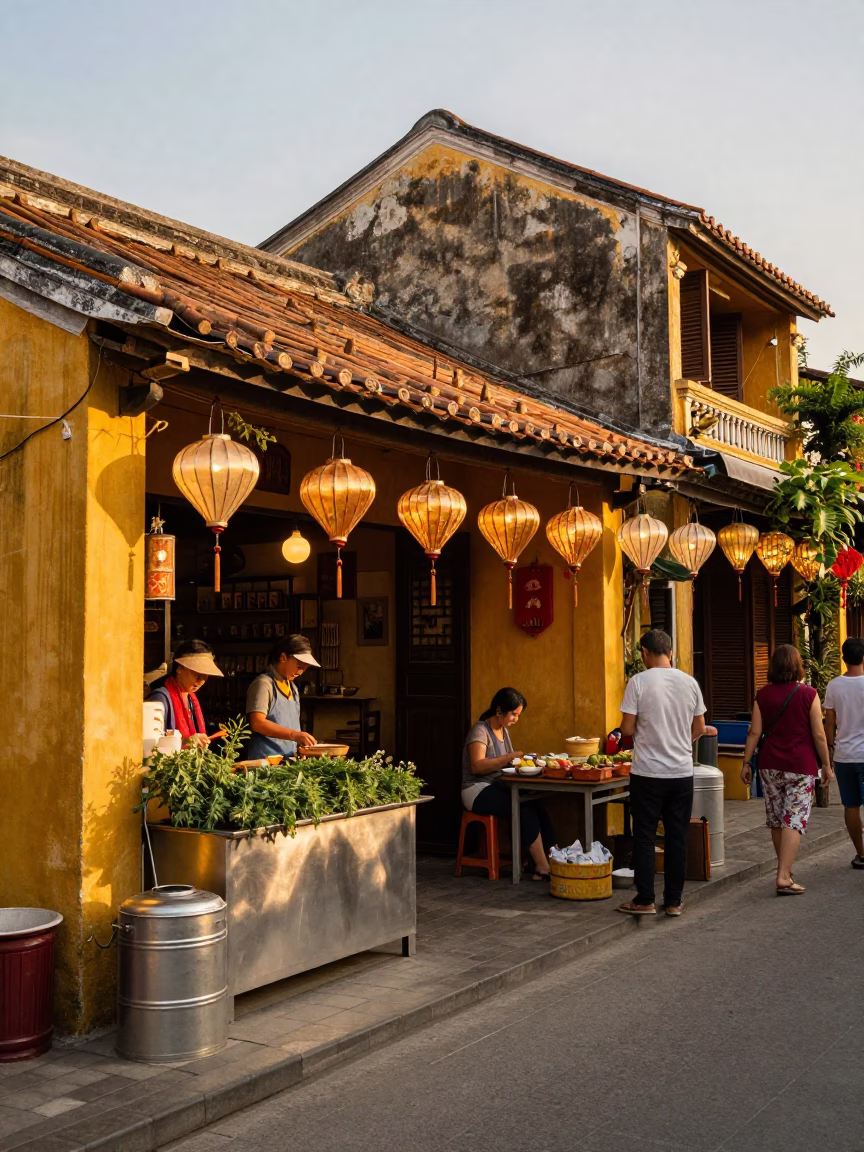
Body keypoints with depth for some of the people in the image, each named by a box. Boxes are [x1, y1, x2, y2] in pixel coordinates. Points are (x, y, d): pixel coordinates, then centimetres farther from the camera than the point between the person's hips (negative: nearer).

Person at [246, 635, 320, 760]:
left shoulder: (293, 688, 17)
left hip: (289, 758, 7)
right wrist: (294, 735, -24)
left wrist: (300, 740, 6)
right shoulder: (264, 683, -8)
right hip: (266, 758, -7)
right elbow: (258, 723, -18)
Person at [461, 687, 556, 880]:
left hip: (498, 788, 7)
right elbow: (477, 766, -22)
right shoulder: (480, 731, -10)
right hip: (478, 791, -7)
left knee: (536, 807, -20)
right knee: (526, 809, -28)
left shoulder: (503, 730, 15)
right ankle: (544, 868, -26)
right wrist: (509, 758, -25)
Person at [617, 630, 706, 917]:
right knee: (677, 838, 10)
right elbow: (699, 729, 7)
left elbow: (627, 728, -10)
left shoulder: (638, 682, -10)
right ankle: (674, 901, 16)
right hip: (682, 772, 3)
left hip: (647, 773, -3)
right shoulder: (689, 683, 1)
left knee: (644, 837, 6)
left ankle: (645, 901, 10)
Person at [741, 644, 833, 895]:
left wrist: (747, 763, 5)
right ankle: (783, 877, -11)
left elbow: (754, 732, 0)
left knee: (776, 820, 14)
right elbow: (819, 735, -5)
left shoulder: (763, 695, 2)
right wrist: (826, 765, 4)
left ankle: (785, 869, 28)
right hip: (801, 767, -3)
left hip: (770, 766, 3)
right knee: (794, 820, -4)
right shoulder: (808, 694, -6)